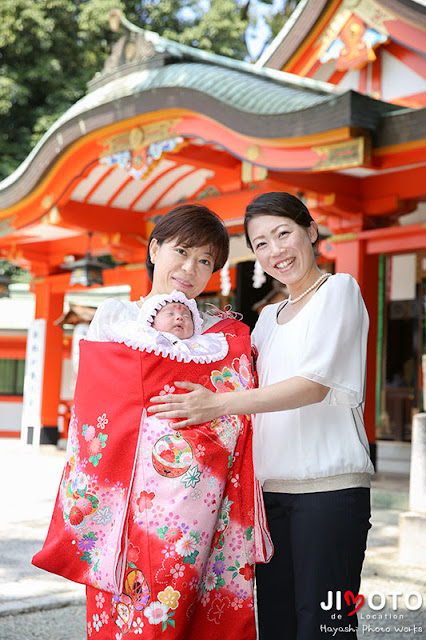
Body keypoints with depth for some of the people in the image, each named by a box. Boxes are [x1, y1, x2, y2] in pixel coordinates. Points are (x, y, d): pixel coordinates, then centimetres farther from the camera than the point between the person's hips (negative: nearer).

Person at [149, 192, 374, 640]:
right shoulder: (269, 318, 21)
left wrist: (218, 405, -19)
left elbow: (315, 385, -12)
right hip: (272, 488, 6)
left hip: (329, 485, -6)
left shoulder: (339, 289, 1)